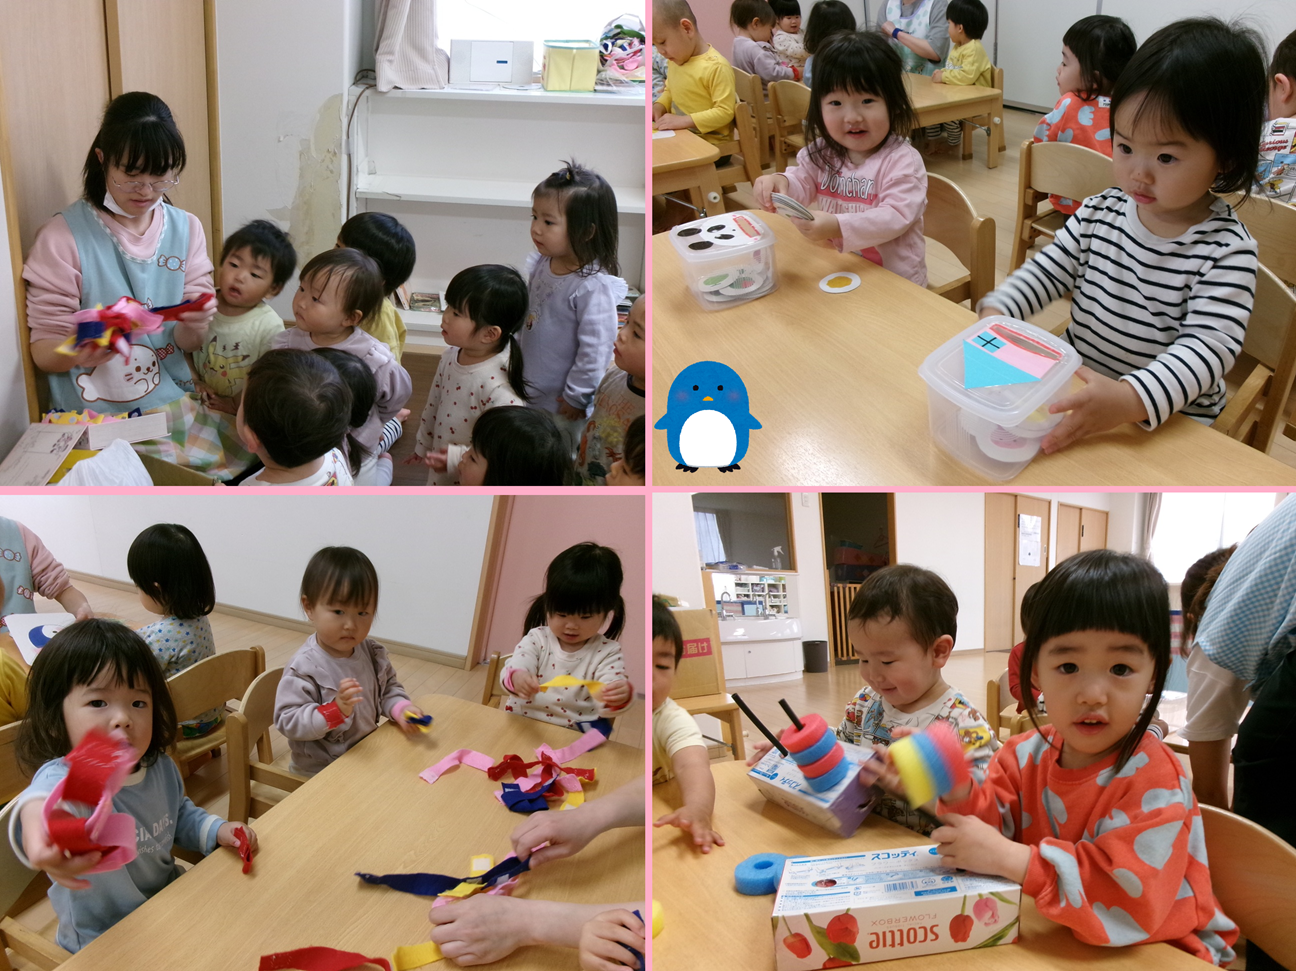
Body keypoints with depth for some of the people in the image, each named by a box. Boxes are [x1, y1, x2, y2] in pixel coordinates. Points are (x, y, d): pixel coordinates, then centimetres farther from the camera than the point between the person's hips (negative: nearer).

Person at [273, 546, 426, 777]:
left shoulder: (372, 652, -1)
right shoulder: (304, 667, -20)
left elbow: (388, 688, 14)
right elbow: (288, 721, -21)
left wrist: (401, 708, -7)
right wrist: (336, 710, -34)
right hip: (319, 772, -6)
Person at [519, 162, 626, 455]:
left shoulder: (594, 287, -28)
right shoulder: (541, 265, -3)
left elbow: (596, 348, -24)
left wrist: (575, 397, -18)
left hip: (558, 401, -8)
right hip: (527, 388, 8)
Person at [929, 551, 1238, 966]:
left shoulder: (1152, 779, -23)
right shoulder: (1026, 755, -3)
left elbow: (1130, 897, -31)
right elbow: (994, 829, -3)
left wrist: (1009, 859, -33)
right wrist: (961, 795, -24)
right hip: (1056, 941, 5)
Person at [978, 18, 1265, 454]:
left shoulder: (1226, 251, -15)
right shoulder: (1100, 212, 2)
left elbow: (1208, 347, -23)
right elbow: (1047, 271, 11)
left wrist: (1129, 400, -40)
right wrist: (997, 311, -10)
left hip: (1168, 420, -5)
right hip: (1077, 388, 5)